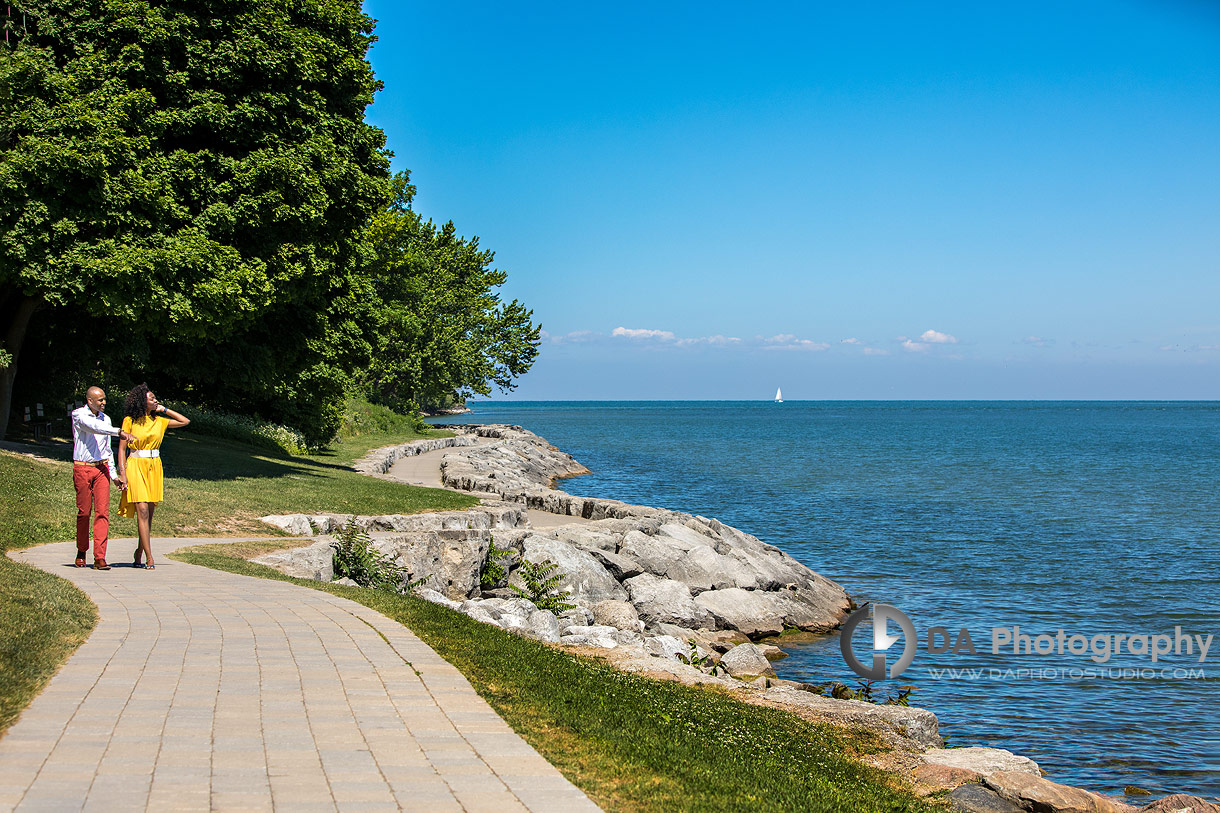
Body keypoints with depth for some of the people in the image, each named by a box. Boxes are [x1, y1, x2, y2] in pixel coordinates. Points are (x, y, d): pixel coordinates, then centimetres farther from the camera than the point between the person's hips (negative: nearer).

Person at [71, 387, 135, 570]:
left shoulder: (105, 419, 14)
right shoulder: (78, 415, -3)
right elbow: (95, 427, -24)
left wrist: (114, 475, 17)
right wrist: (119, 432, -35)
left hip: (102, 468, 4)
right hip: (82, 468, -4)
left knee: (102, 512, -7)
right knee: (84, 512, 2)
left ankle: (99, 558, -10)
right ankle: (81, 552, 23)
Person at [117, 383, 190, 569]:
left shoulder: (158, 421, 10)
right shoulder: (130, 421, -2)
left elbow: (185, 421, 16)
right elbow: (122, 448, -1)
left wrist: (165, 410, 10)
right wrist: (122, 472, -9)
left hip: (154, 467, 5)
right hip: (135, 466, -5)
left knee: (149, 513, 5)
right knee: (142, 511, -12)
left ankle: (138, 556, 15)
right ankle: (149, 559, -14)